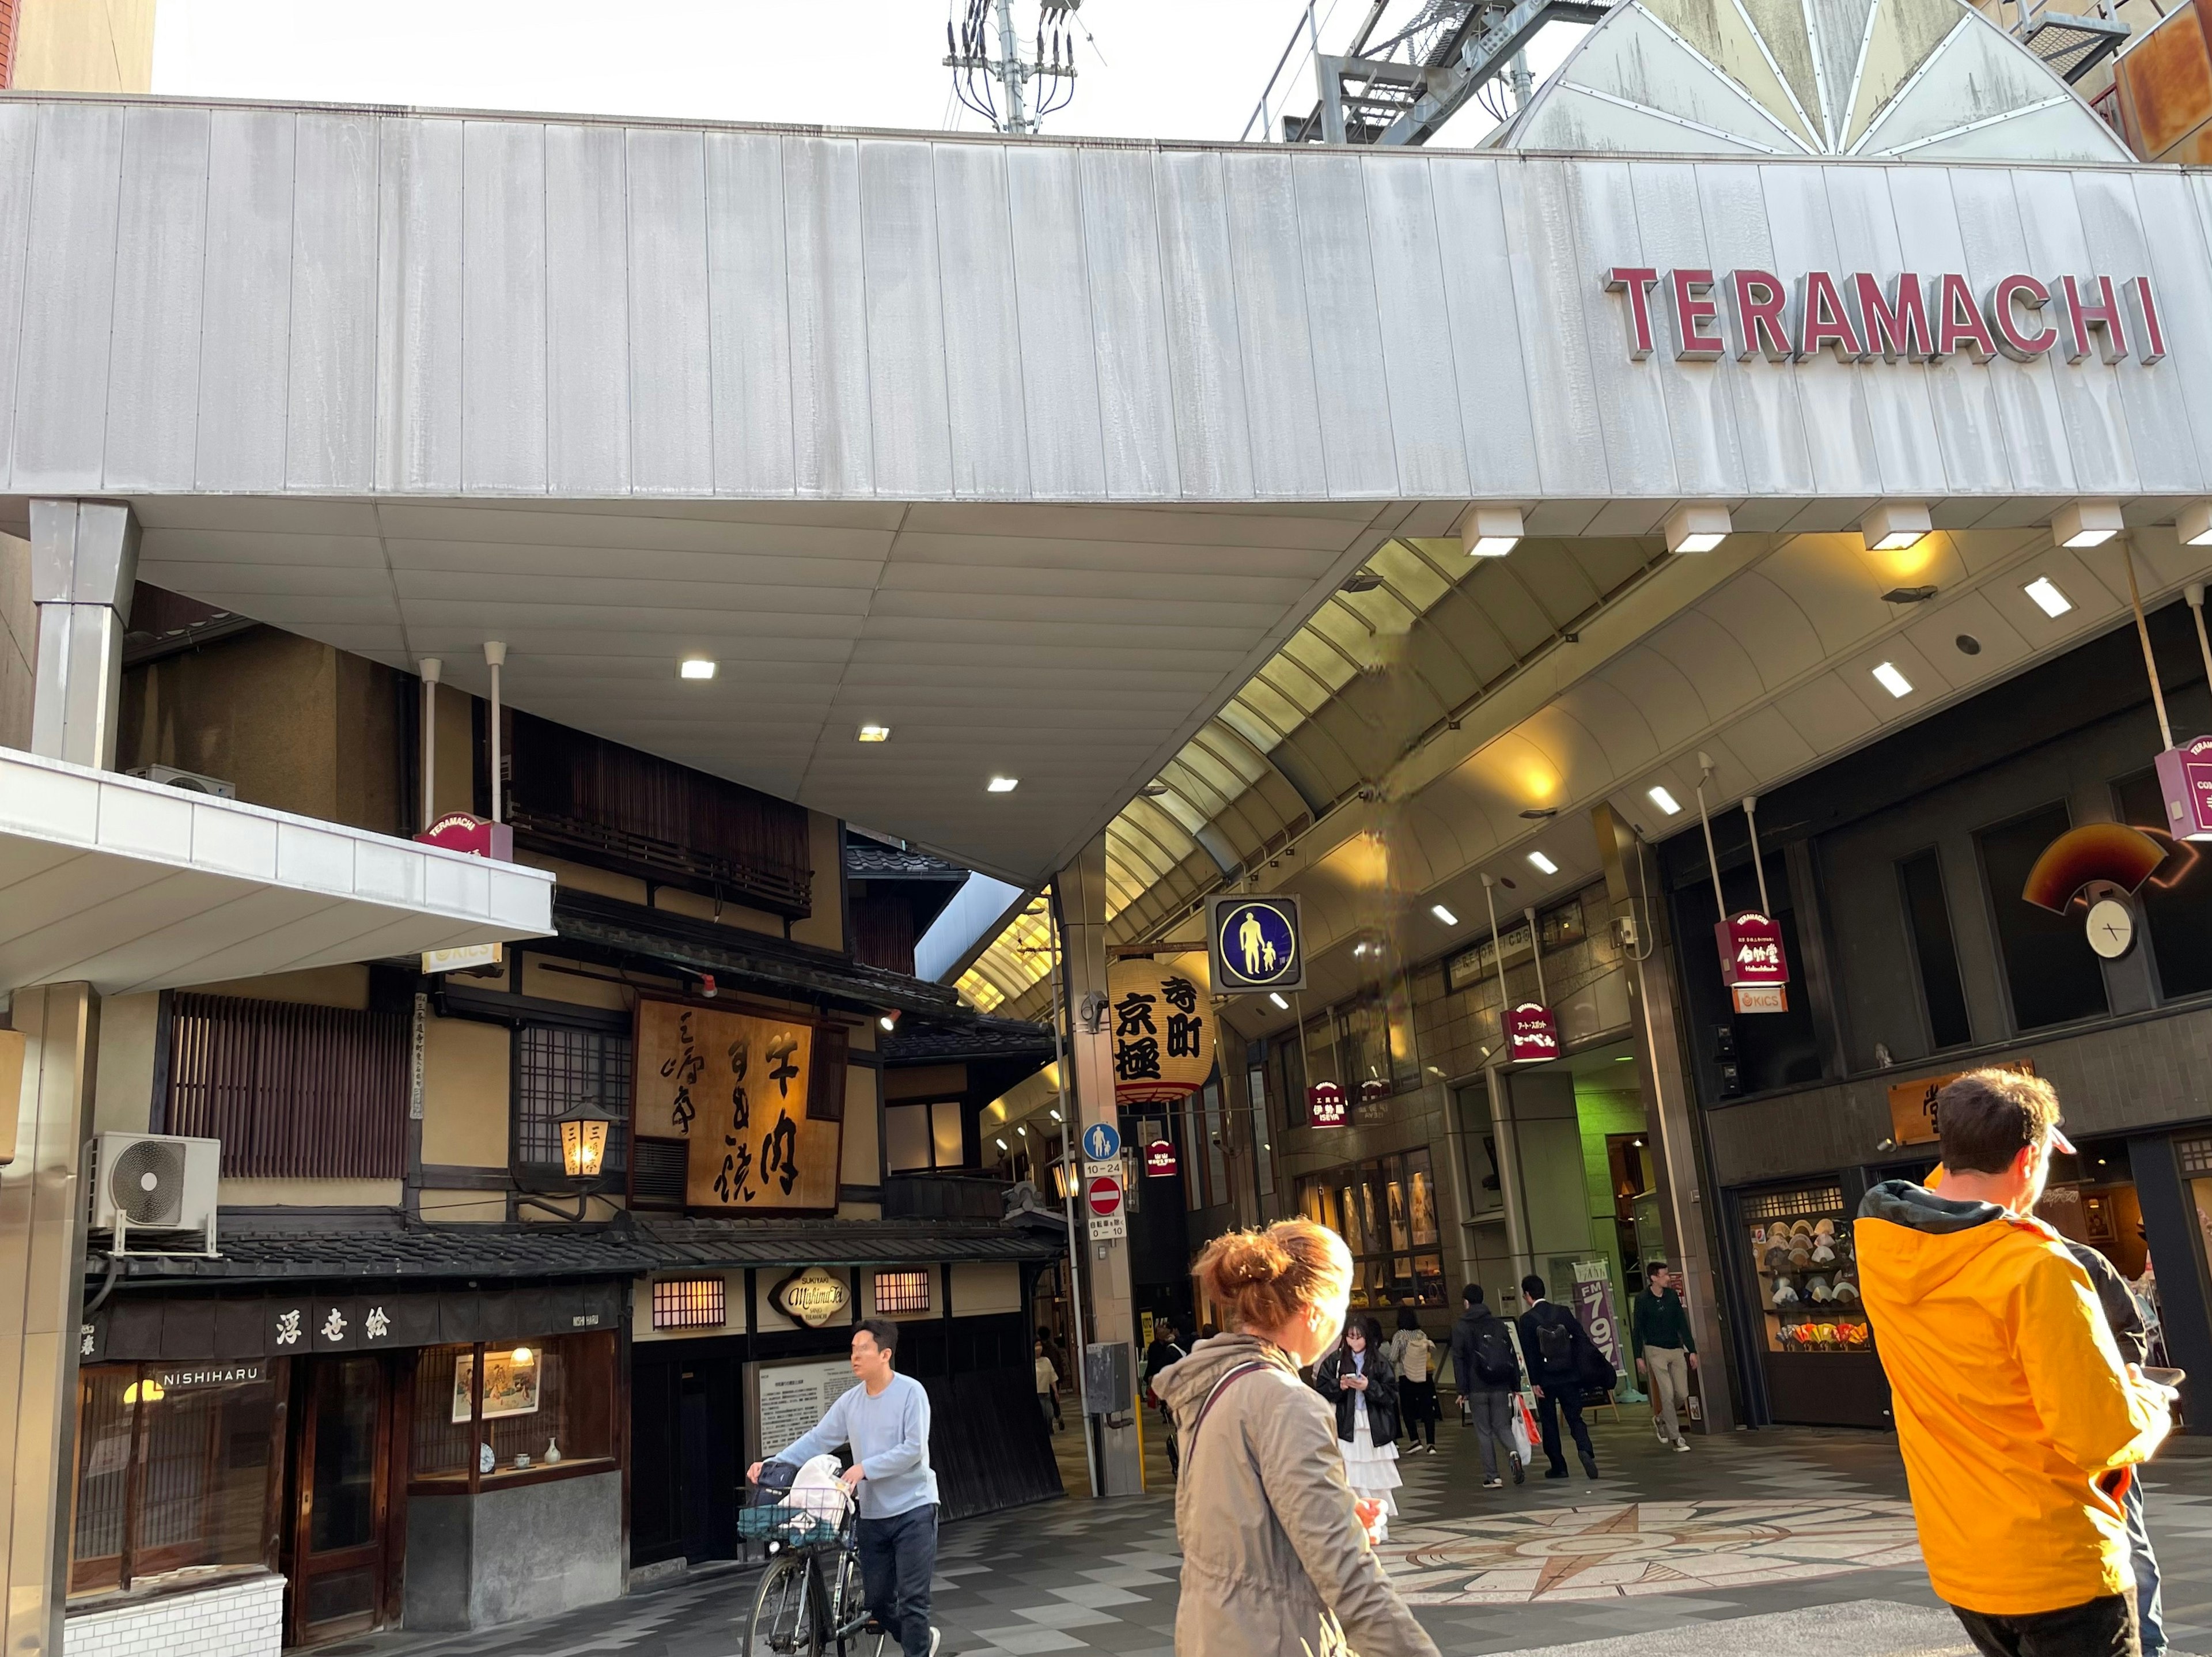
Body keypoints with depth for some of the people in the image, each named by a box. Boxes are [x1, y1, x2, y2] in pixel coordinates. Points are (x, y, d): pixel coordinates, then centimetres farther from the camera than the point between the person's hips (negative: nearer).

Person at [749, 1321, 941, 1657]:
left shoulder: (910, 1392, -12)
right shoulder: (850, 1401, 4)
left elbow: (913, 1449, -19)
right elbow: (816, 1440, 3)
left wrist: (865, 1468, -23)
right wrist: (773, 1463, -8)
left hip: (913, 1509, -6)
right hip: (873, 1514, 6)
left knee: (912, 1600, -6)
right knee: (878, 1600, 12)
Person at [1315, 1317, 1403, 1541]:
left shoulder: (1381, 1361, 1)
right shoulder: (1335, 1360, 3)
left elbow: (1391, 1393, -2)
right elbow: (1321, 1389, 2)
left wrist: (1369, 1387, -15)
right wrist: (1339, 1386, -14)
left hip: (1375, 1427, 0)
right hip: (1347, 1427, 0)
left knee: (1377, 1476, 5)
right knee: (1352, 1477, -2)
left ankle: (1379, 1524, 18)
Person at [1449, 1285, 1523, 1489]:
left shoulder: (1460, 1328, -2)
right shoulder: (1499, 1324, 9)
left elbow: (1459, 1360, -7)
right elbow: (1512, 1355, 8)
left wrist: (1462, 1390, -5)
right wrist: (1516, 1386, 12)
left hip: (1477, 1389, -3)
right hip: (1501, 1387, 3)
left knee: (1484, 1432, 5)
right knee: (1502, 1426, 12)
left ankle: (1492, 1477, 2)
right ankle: (1513, 1454, -18)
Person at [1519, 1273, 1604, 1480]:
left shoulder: (1527, 1319, -9)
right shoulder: (1564, 1312, 0)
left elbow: (1529, 1352, -11)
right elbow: (1582, 1338, -2)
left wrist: (1535, 1382, -8)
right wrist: (1600, 1361, 3)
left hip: (1546, 1379, -3)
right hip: (1569, 1376, 3)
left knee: (1549, 1423, 10)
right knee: (1575, 1418, 8)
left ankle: (1558, 1466, 14)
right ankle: (1585, 1450, -18)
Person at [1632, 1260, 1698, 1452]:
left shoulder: (1672, 1296, 4)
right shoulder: (1643, 1300, -7)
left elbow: (1683, 1325, 8)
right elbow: (1638, 1329, -2)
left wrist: (1692, 1350, 5)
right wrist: (1639, 1357, -5)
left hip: (1677, 1350, 4)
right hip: (1656, 1350, -4)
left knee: (1683, 1394, 2)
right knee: (1667, 1393, -9)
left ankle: (1662, 1419, 27)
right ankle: (1675, 1437, 0)